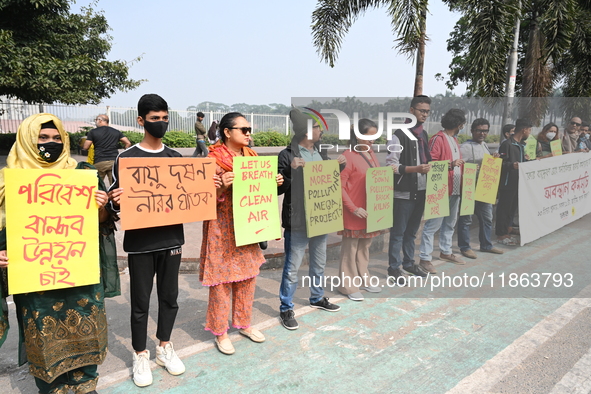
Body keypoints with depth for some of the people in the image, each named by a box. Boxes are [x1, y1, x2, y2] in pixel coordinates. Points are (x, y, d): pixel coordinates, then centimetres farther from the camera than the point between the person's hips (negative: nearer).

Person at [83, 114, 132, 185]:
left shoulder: (93, 132, 4)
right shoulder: (116, 132, 12)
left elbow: (85, 147, 2)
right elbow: (128, 143, 8)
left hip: (99, 162, -2)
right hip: (114, 161, 2)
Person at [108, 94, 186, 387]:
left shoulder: (176, 157, 7)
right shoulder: (126, 158, -5)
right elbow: (116, 201, -4)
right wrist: (116, 202, -26)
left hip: (171, 238, 4)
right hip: (140, 242, -3)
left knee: (169, 296, 14)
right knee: (140, 301, 8)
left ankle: (164, 347, 33)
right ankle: (140, 355, 27)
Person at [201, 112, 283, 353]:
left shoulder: (251, 156, 8)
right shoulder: (214, 158, -10)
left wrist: (274, 183, -1)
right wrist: (222, 185, -30)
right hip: (222, 227, -6)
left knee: (248, 276, 14)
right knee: (222, 279, 2)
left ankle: (244, 323, 33)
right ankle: (220, 332, 20)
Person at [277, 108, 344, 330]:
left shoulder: (321, 153, 9)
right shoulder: (287, 156, -13)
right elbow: (278, 188, -15)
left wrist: (340, 165, 3)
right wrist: (292, 171, -27)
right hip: (297, 222, -7)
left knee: (319, 264, 21)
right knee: (292, 269, 3)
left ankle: (317, 298, 41)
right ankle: (286, 309, 19)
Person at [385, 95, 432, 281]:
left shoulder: (424, 134, 14)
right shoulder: (399, 135, -12)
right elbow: (390, 165, -16)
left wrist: (429, 166, 3)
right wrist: (415, 169, -23)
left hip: (421, 190, 8)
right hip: (404, 191, -7)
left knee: (412, 230, 17)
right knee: (398, 231, 3)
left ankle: (409, 262, 30)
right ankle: (394, 267, 14)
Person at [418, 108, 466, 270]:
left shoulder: (454, 139, 17)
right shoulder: (438, 139, -12)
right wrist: (450, 164, -26)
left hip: (455, 189, 9)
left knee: (450, 223, 17)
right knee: (433, 224, -7)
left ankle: (446, 252, 31)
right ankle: (425, 258, -1)